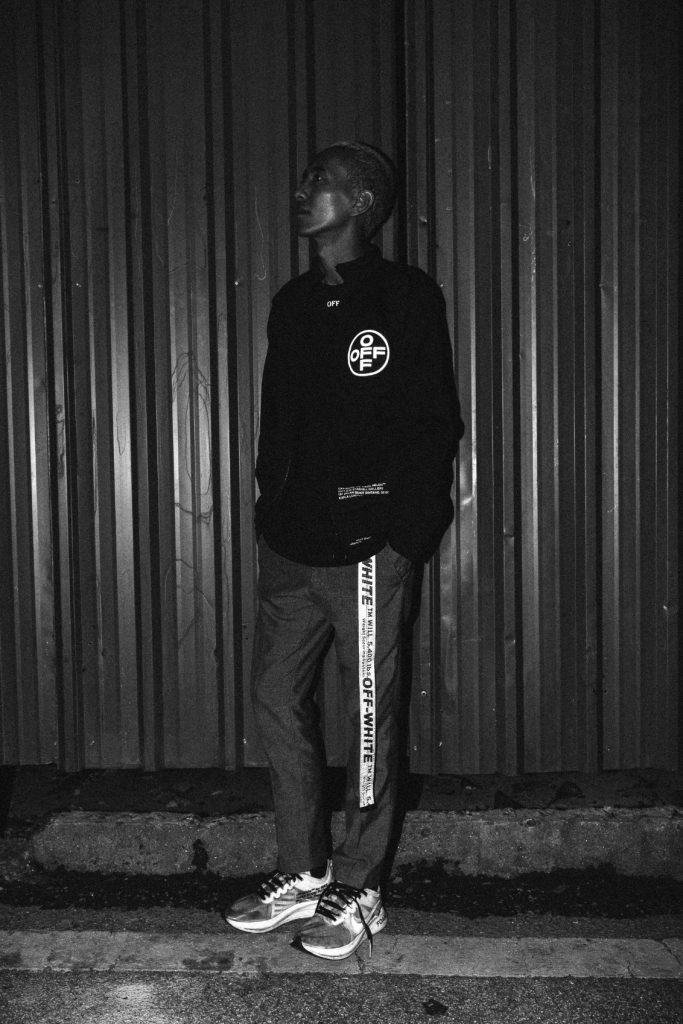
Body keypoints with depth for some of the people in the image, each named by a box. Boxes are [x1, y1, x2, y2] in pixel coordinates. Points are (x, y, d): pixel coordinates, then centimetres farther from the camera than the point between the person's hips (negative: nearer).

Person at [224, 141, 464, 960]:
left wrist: (408, 534, -13)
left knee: (367, 719, 2)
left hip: (365, 548, -7)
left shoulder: (407, 299, -4)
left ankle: (358, 891, 16)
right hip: (290, 546, 7)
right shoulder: (293, 305, 14)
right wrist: (270, 510, 9)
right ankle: (303, 873, 25)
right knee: (277, 701, 10)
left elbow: (435, 426, -8)